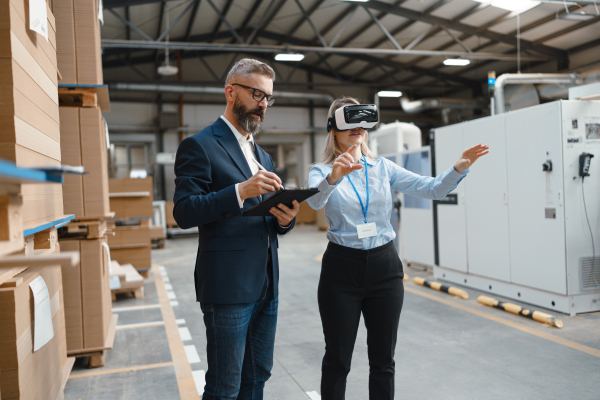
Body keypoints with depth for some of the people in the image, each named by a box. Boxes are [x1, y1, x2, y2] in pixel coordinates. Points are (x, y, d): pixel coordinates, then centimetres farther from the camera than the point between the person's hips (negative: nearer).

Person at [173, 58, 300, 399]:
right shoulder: (200, 146, -6)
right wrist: (240, 191, -25)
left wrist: (285, 219, -4)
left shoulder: (263, 155, 18)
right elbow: (184, 212, -15)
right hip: (228, 285, -7)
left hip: (266, 285, 7)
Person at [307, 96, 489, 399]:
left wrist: (460, 167, -21)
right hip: (342, 269, -2)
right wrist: (333, 178, -45)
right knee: (338, 359, 9)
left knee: (383, 360, 13)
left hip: (385, 268, 3)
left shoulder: (383, 168, 5)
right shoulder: (321, 172, -2)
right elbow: (315, 200, -25)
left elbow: (433, 188, -3)